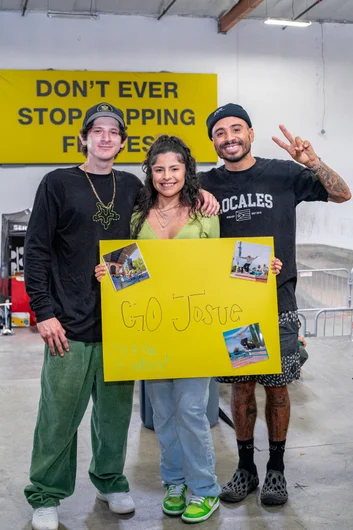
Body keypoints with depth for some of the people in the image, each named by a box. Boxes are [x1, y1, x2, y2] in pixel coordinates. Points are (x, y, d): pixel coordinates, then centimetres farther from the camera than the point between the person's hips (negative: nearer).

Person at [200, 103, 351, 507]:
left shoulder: (283, 174, -1)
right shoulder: (207, 184, 2)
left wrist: (312, 162, -17)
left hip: (277, 301, -1)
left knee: (276, 387, 8)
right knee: (241, 387, 10)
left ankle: (276, 469, 25)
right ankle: (245, 468, 26)